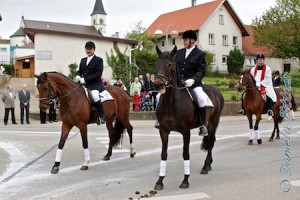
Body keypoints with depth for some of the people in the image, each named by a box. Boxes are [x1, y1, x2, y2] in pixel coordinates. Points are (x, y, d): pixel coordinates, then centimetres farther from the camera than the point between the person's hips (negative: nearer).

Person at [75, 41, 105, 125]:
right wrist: (78, 76, -3)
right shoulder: (83, 60, 20)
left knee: (94, 95, -36)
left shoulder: (99, 60, 0)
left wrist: (85, 79, -19)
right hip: (84, 84, 7)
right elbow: (79, 71, 23)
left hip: (95, 84, -7)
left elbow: (98, 74, -10)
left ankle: (101, 116, -24)